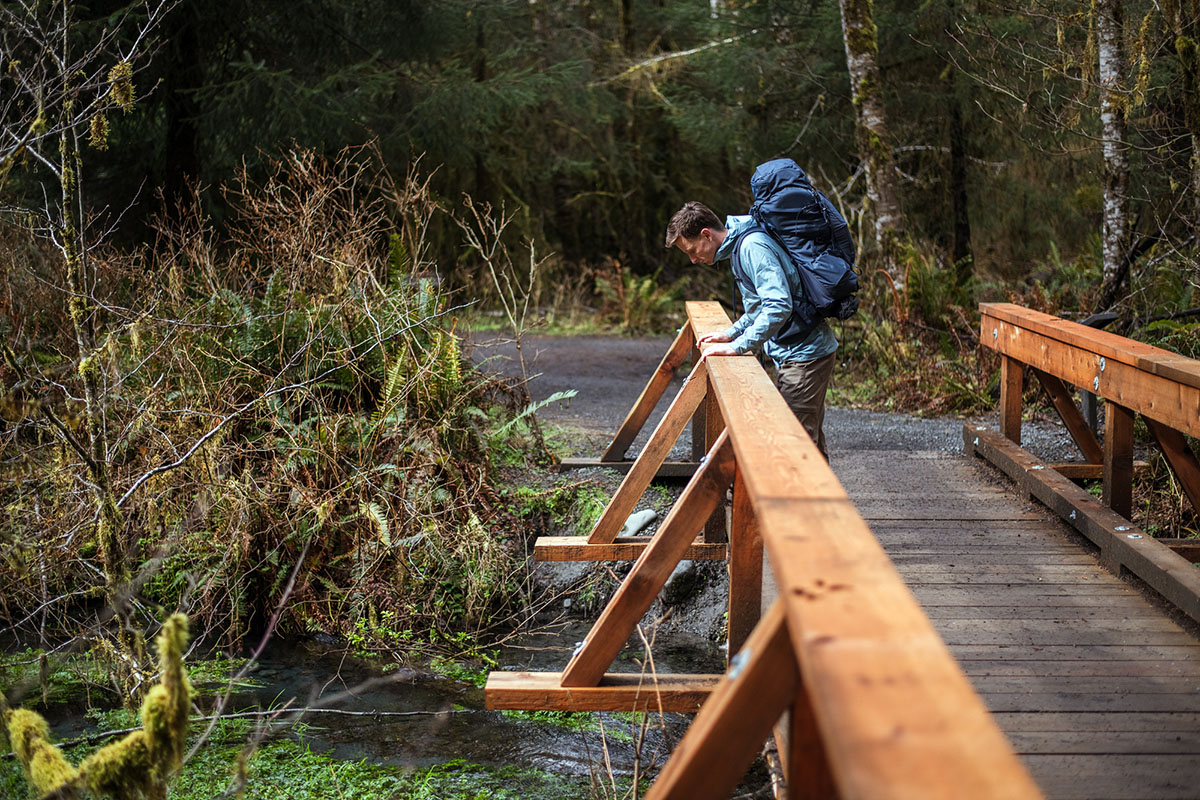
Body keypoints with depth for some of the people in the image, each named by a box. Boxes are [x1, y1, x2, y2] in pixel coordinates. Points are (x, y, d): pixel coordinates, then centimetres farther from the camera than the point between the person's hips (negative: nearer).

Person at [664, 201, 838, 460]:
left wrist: (738, 346, -26)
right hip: (791, 353, 11)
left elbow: (778, 306, -29)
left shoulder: (753, 246, -19)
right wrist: (731, 334, 14)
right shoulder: (737, 248, 14)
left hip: (804, 352, -11)